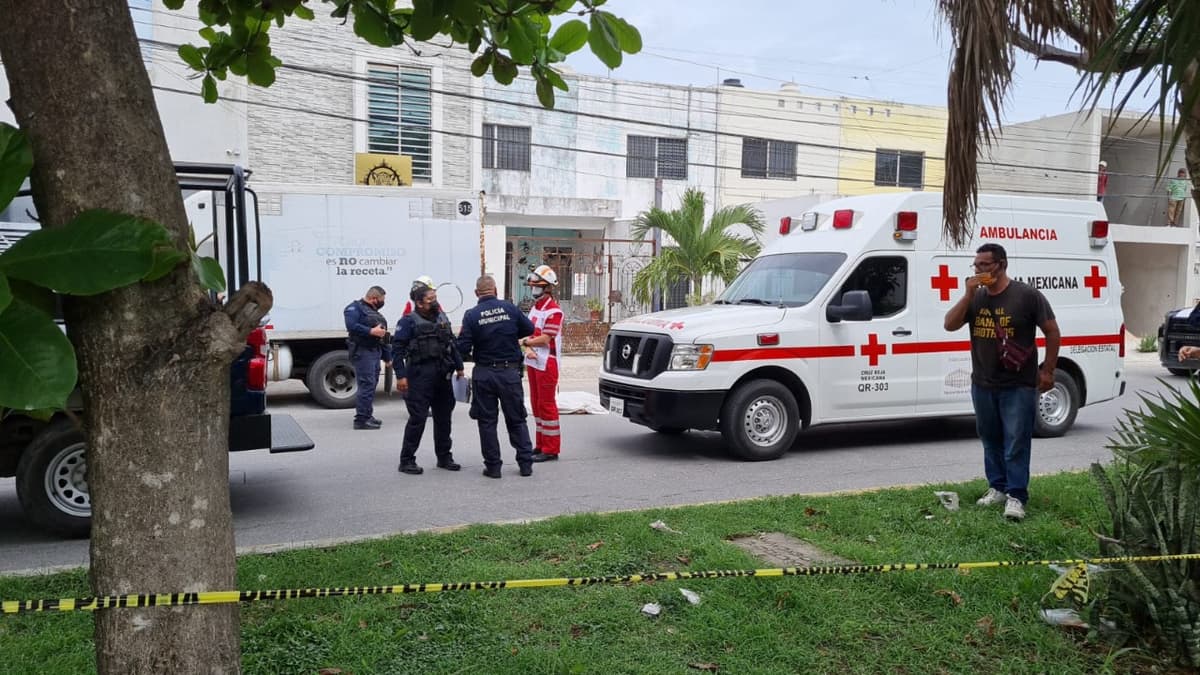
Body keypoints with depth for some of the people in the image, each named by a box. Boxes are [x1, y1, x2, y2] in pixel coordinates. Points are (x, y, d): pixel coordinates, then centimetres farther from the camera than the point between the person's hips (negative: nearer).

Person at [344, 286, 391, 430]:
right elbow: (351, 326, -22)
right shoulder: (355, 308, -4)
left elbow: (384, 336, 25)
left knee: (372, 385, 12)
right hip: (362, 352, -9)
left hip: (376, 352, 9)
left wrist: (387, 357, 24)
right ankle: (361, 419, -11)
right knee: (366, 384, -12)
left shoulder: (375, 312, 23)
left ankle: (367, 416, 20)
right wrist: (371, 331, -20)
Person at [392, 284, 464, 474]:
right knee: (417, 418, -6)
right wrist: (401, 376, -17)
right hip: (420, 375, -7)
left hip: (443, 375, 7)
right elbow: (397, 349, -10)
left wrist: (459, 366, 15)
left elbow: (452, 343, 20)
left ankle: (444, 457, 25)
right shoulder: (409, 321, -7)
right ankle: (406, 461, 5)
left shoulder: (442, 317, 13)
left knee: (444, 416, 13)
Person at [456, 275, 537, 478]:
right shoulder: (509, 307, -5)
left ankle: (493, 466, 11)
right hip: (510, 372, 1)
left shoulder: (472, 315, -8)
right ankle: (525, 463, 14)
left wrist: (471, 356, 11)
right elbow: (529, 329, 6)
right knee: (516, 420, 12)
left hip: (484, 374, -1)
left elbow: (463, 347, -10)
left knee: (487, 421, 10)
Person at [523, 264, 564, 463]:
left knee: (547, 405, -4)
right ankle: (541, 444, 24)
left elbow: (545, 339, -20)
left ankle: (551, 449, 2)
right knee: (536, 404, 14)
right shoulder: (535, 307, 14)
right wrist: (527, 344, -3)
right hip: (533, 362, 9)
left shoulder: (553, 311, -16)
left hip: (547, 364, -9)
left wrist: (524, 342, -14)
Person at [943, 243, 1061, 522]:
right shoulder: (975, 297, 8)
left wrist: (1048, 370, -4)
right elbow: (950, 325, 0)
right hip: (982, 384, 5)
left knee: (1016, 443, -5)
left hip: (1018, 386, -5)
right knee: (991, 441, 13)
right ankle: (998, 487, 25)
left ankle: (1016, 496, -1)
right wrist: (968, 295, -11)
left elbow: (1052, 331, -2)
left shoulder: (1027, 295, -7)